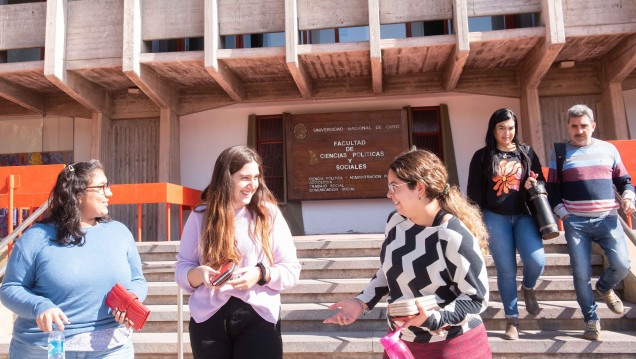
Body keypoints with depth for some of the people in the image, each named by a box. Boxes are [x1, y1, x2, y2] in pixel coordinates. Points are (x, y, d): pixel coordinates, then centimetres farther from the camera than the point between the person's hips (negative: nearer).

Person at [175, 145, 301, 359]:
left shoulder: (269, 213, 1)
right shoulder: (200, 217, 4)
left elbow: (291, 269, 1)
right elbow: (182, 269, 7)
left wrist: (261, 274, -17)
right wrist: (200, 273, -15)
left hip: (259, 317, -1)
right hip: (209, 317, 1)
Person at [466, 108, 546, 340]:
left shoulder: (526, 152, 11)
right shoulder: (482, 156, 4)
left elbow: (541, 180, 17)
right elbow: (474, 191, 4)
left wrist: (535, 185, -7)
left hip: (524, 216, 2)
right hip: (495, 218, -1)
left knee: (536, 261, -16)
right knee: (506, 270, 1)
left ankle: (528, 288, 20)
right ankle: (512, 319, 18)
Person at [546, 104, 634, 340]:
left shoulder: (608, 149, 13)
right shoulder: (559, 152, 7)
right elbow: (551, 187, 7)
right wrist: (563, 214, -2)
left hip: (607, 218, 2)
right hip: (575, 221, -1)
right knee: (581, 273, -2)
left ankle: (604, 287, 27)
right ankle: (591, 321, 15)